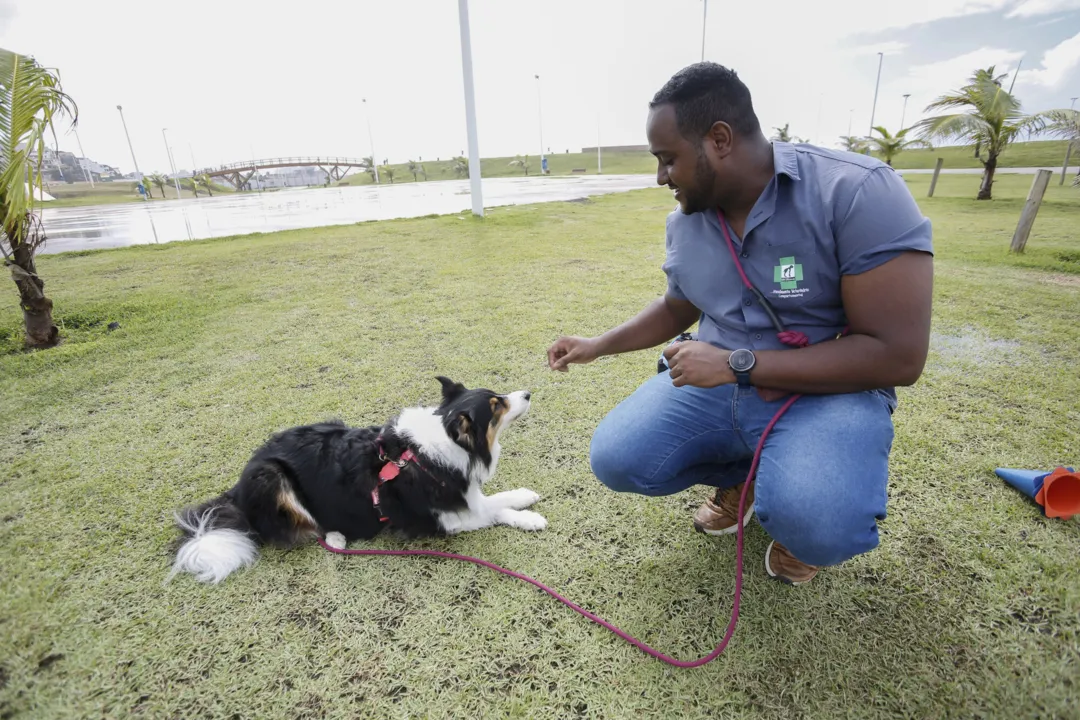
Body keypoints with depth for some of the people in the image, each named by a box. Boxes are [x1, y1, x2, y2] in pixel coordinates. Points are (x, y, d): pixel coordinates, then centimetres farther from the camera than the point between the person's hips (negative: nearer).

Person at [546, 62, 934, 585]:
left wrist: (737, 364, -25)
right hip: (715, 383, 6)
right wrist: (598, 345, 8)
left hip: (829, 393, -5)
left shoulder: (858, 193, -18)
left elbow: (897, 356, -21)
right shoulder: (684, 221, 1)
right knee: (615, 459, -13)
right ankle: (740, 474, 16)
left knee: (816, 526, -34)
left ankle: (798, 492, 7)